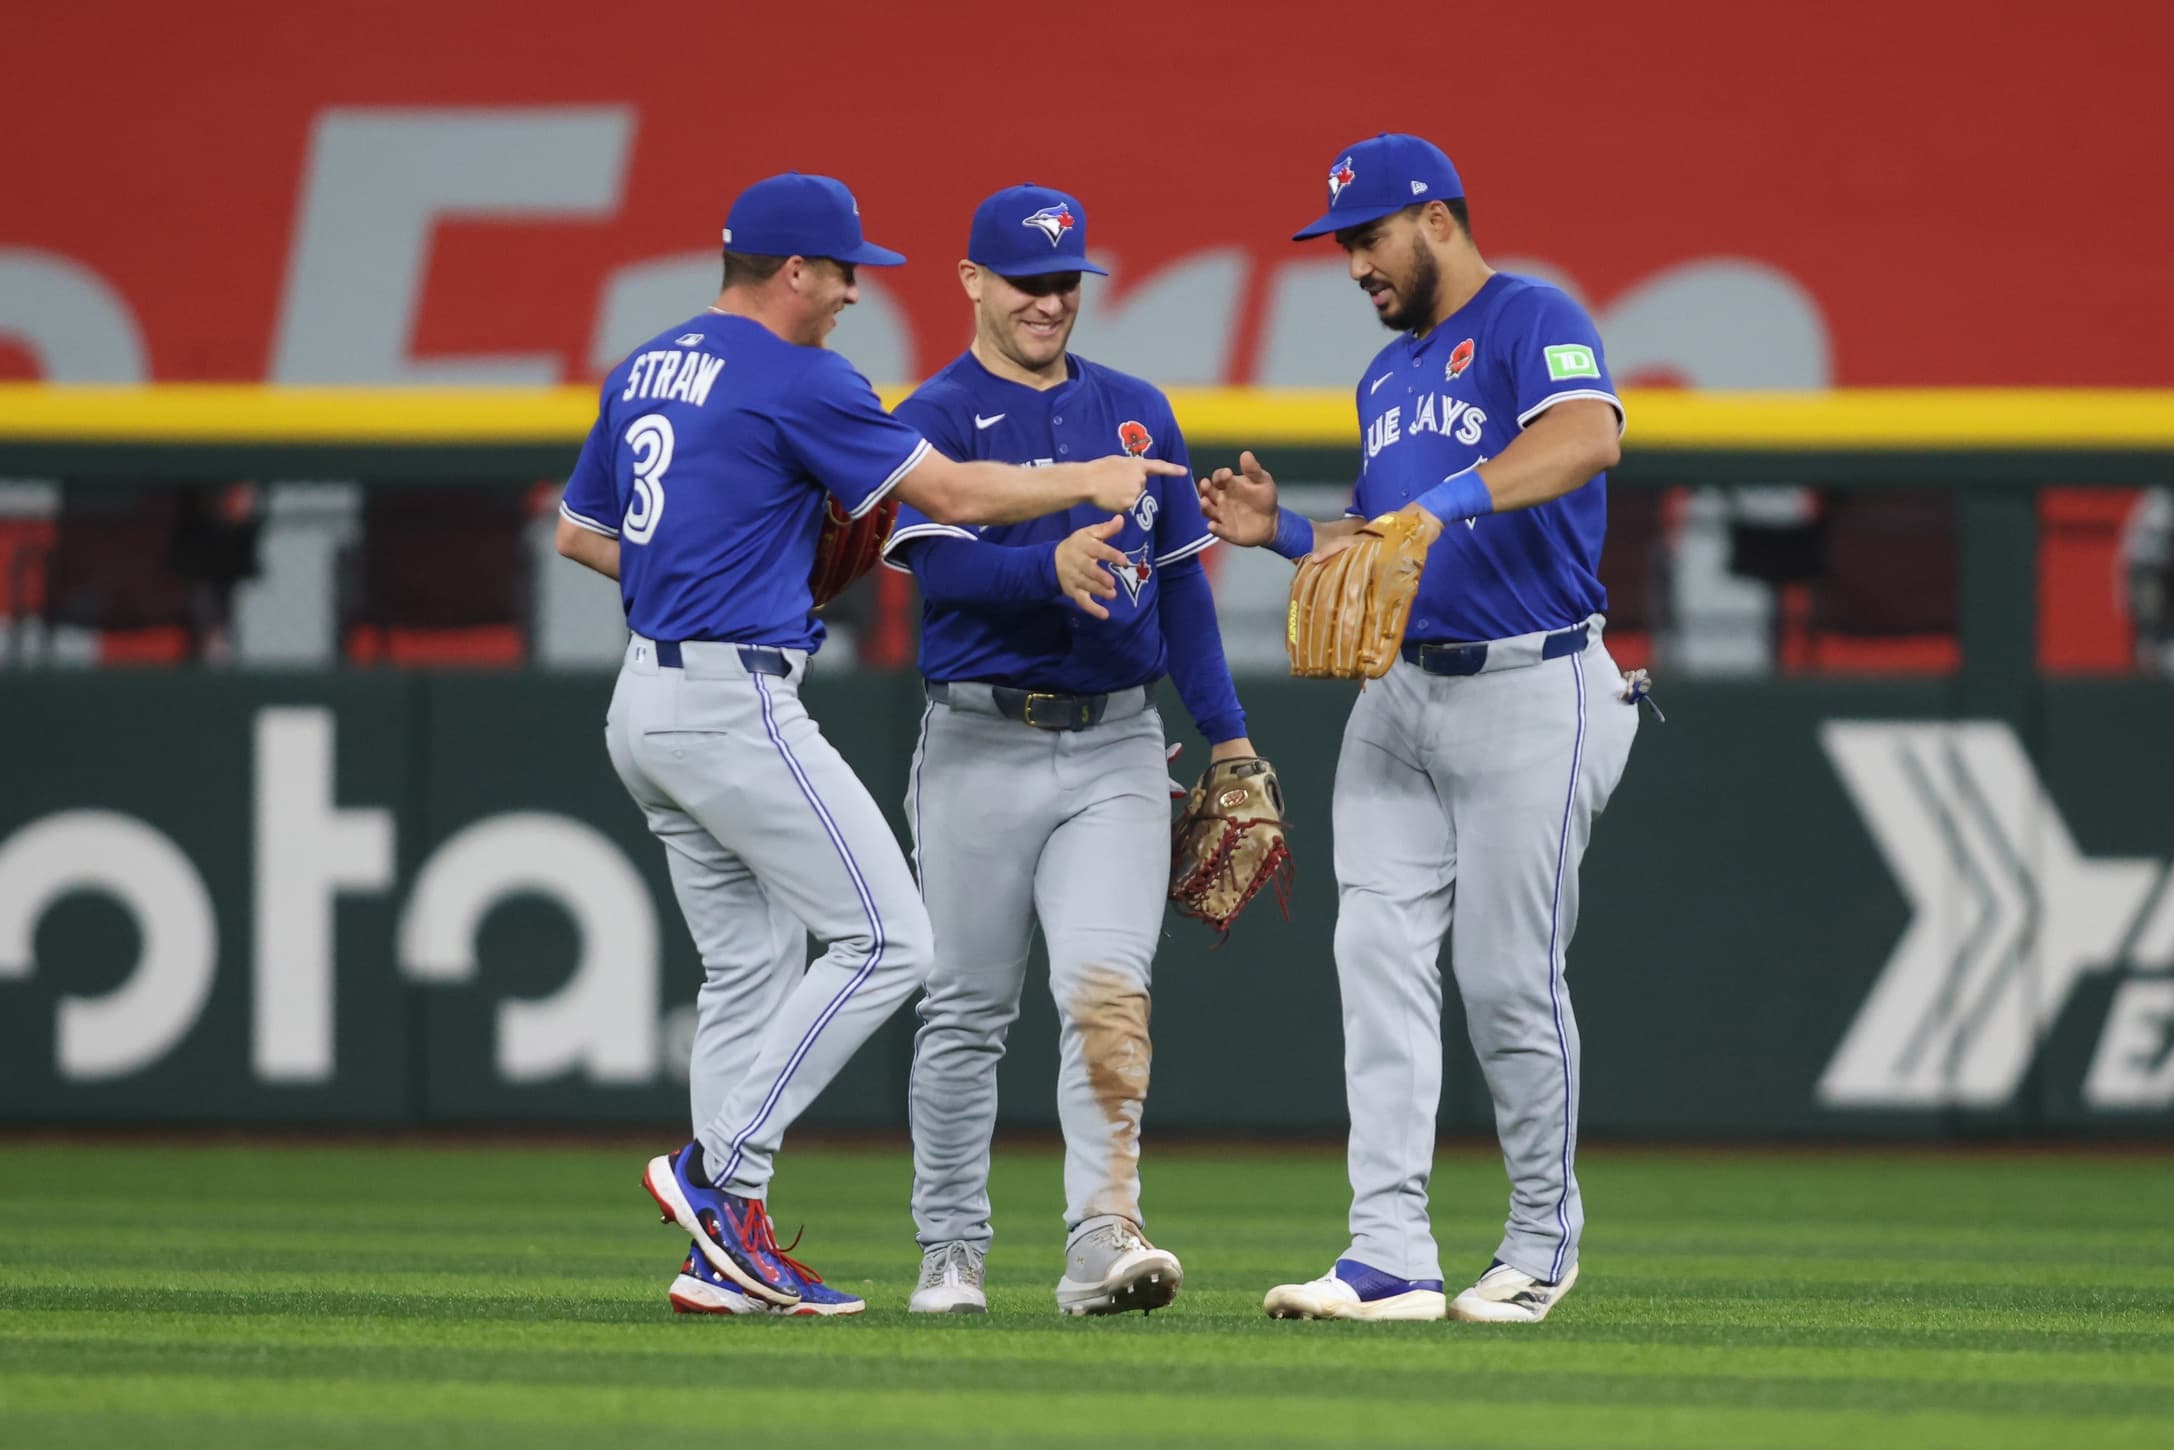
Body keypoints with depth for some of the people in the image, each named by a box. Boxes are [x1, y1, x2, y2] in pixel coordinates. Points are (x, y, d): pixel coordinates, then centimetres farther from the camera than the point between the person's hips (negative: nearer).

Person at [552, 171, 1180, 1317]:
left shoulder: (644, 372, 14)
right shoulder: (797, 381, -12)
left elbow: (578, 532, 24)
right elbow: (955, 494, -9)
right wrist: (1086, 482, 4)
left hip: (647, 700, 9)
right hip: (734, 701, -9)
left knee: (750, 969, 11)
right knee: (884, 940, -6)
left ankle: (726, 1254, 7)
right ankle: (719, 1169, -10)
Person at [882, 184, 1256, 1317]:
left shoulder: (1137, 412, 14)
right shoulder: (935, 419, -1)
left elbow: (1180, 577, 17)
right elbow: (940, 565, -18)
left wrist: (1226, 735, 13)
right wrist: (1051, 567, -37)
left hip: (1116, 749, 2)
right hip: (981, 746, -2)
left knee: (1106, 988, -14)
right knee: (966, 1012, 4)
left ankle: (1103, 1242, -21)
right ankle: (951, 1253, 15)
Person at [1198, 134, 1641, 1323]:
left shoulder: (1533, 323, -7)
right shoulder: (1387, 376, 20)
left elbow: (1587, 437, -28)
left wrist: (1454, 496, -41)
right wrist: (1282, 530, 7)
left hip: (1531, 697, -8)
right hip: (1401, 692, 8)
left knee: (1509, 981, -3)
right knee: (1380, 959, -4)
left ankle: (1543, 1245, 14)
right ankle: (1391, 1257, -8)